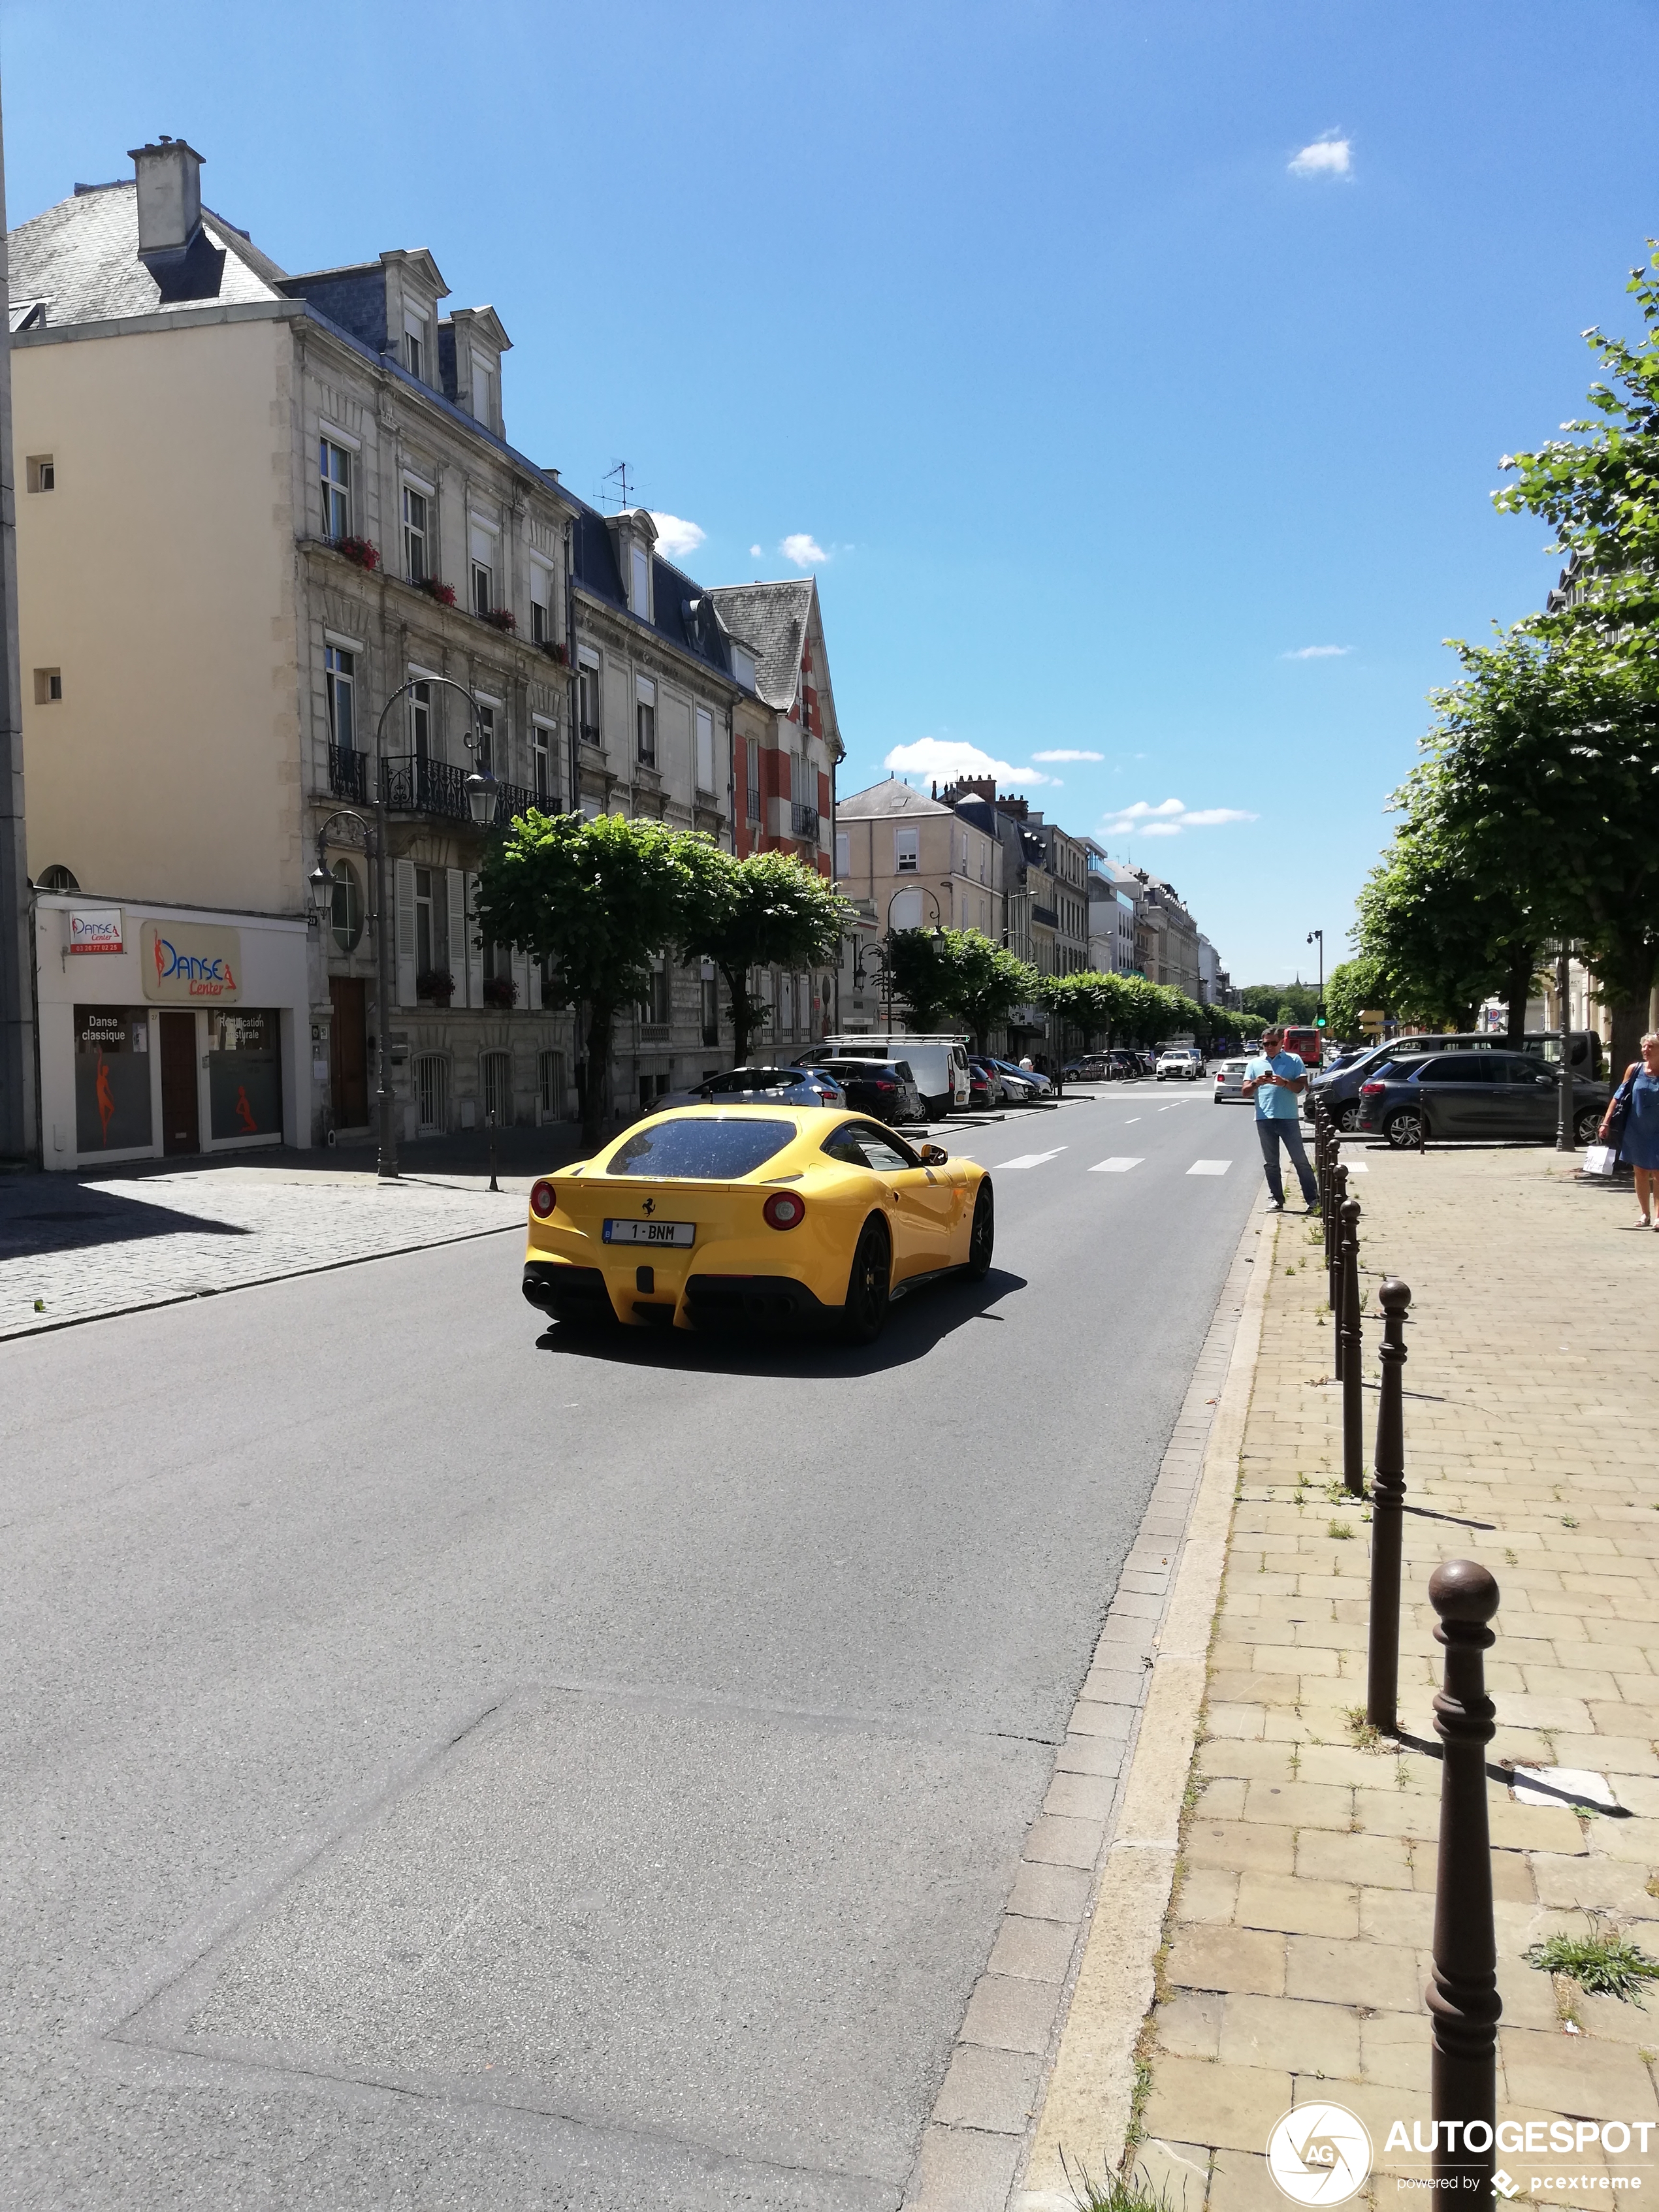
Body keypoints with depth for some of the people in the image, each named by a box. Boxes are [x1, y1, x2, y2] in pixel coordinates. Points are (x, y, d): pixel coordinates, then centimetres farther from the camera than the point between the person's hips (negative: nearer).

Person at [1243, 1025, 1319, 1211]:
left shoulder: (1294, 1061, 5)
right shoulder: (1255, 1064, 12)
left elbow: (1302, 1086, -2)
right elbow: (1245, 1092, 6)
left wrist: (1284, 1083, -19)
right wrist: (1256, 1083, -15)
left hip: (1288, 1118, -3)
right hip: (1264, 1119, 3)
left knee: (1300, 1160, -2)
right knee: (1270, 1163, 8)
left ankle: (1313, 1200, 1)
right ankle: (1277, 1200, 15)